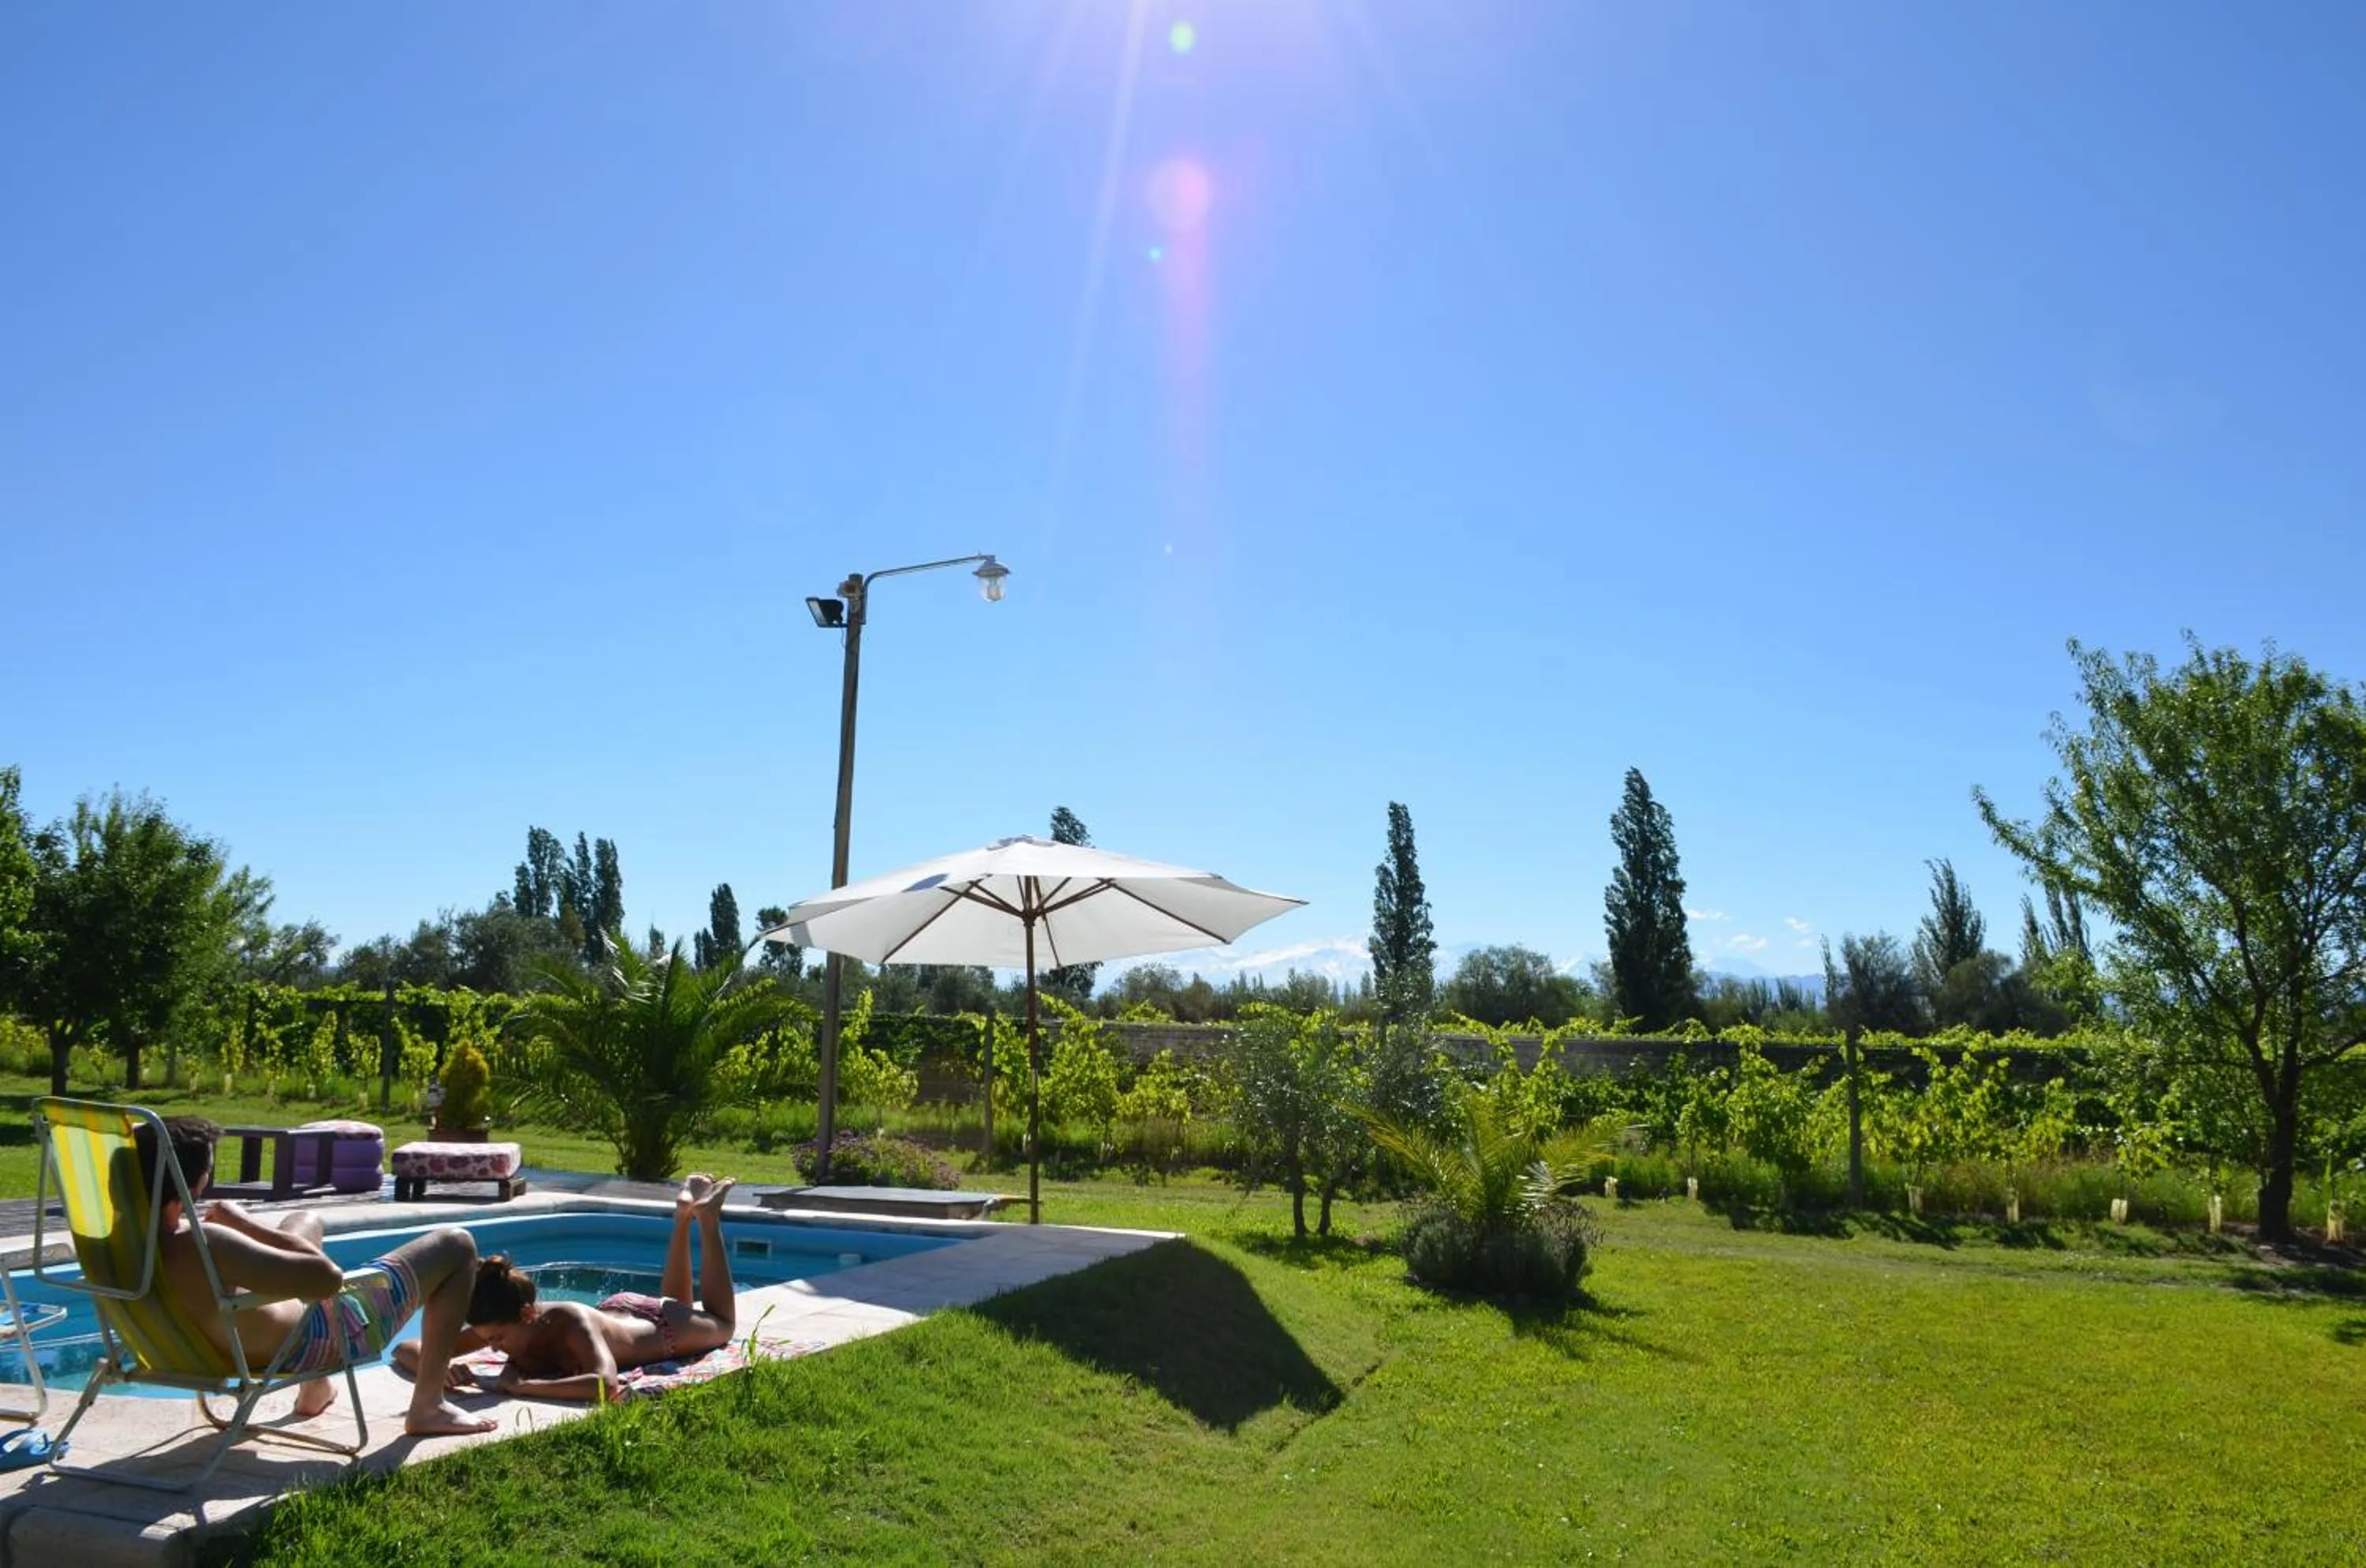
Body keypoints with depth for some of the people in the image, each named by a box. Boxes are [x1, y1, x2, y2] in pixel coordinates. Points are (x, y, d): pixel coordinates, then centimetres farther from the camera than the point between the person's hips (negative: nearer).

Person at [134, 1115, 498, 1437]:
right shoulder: (202, 1247, -40)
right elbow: (328, 1277, -38)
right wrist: (247, 1224, -28)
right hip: (324, 1339, -9)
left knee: (305, 1221, 37)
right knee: (456, 1245, 0)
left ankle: (315, 1388, 39)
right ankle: (428, 1406, 5)